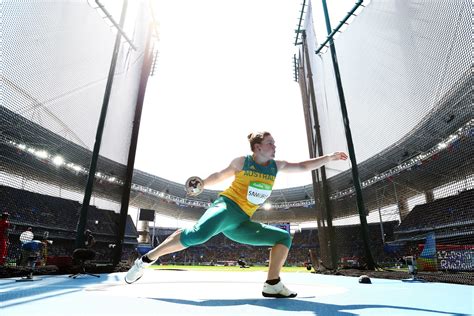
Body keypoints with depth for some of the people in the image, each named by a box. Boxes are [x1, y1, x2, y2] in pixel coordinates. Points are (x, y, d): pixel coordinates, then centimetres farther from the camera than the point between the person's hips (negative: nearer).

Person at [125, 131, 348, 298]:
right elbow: (219, 176, 11)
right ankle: (146, 260, -15)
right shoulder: (242, 162, 1)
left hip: (243, 222, 6)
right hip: (226, 207, -6)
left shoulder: (276, 166, 13)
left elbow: (303, 166, 19)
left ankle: (272, 285, 4)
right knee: (198, 234, -33)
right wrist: (201, 185, -5)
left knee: (284, 237, 3)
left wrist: (329, 157, 17)